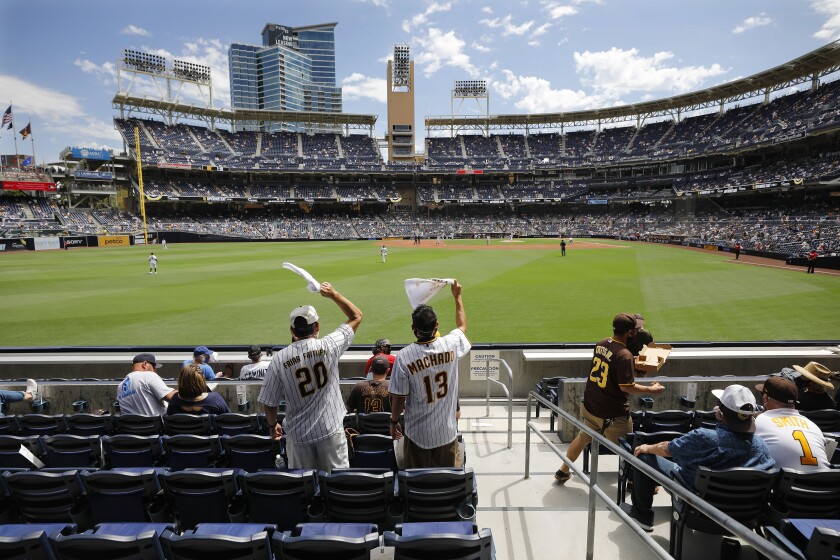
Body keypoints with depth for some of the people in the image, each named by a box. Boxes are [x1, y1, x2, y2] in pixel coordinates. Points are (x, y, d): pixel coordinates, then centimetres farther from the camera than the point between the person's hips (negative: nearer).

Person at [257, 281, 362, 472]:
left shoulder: (279, 359, -11)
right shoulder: (329, 346, -13)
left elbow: (269, 403, -1)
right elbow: (356, 317, 1)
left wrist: (273, 425, 17)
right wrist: (334, 295, 5)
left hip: (298, 434, 1)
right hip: (331, 429, -1)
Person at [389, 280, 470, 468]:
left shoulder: (404, 357, -19)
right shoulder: (451, 345, -13)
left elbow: (399, 398, -12)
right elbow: (462, 326, 11)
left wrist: (394, 421, 7)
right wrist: (457, 296, 22)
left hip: (417, 434, -2)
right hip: (447, 431, 2)